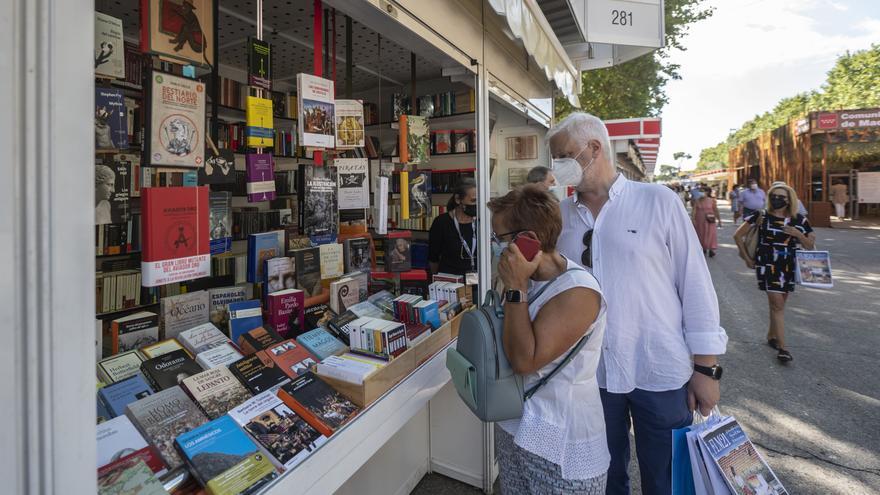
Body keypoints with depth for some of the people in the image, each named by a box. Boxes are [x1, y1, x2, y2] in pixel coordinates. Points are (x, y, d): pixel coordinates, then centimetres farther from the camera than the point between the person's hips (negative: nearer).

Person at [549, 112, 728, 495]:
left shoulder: (658, 202, -7)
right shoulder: (559, 215, 1)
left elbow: (695, 284, -6)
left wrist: (706, 367, -5)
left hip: (659, 374, -2)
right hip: (590, 374, 3)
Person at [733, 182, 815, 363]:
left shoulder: (798, 220, 3)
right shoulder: (761, 217, -6)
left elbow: (810, 246, 7)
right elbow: (738, 235, -2)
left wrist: (798, 234, -13)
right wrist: (747, 258, -1)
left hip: (789, 266, 4)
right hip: (767, 265, -4)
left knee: (778, 303, 14)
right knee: (778, 305, -7)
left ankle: (771, 336, 34)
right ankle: (782, 348, -3)